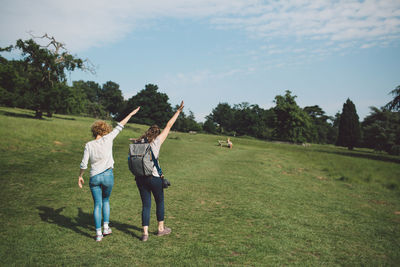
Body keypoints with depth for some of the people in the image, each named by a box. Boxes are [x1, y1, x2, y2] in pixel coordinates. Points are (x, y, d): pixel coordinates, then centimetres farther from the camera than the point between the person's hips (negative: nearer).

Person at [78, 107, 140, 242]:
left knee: (97, 205, 8)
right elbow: (120, 126, 3)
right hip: (107, 175, -1)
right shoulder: (107, 139, -6)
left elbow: (84, 164, -2)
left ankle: (98, 233, 8)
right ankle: (106, 227, 17)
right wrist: (131, 114, 13)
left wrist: (80, 176, 12)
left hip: (94, 178, 1)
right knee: (105, 201, 21)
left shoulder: (88, 145, -3)